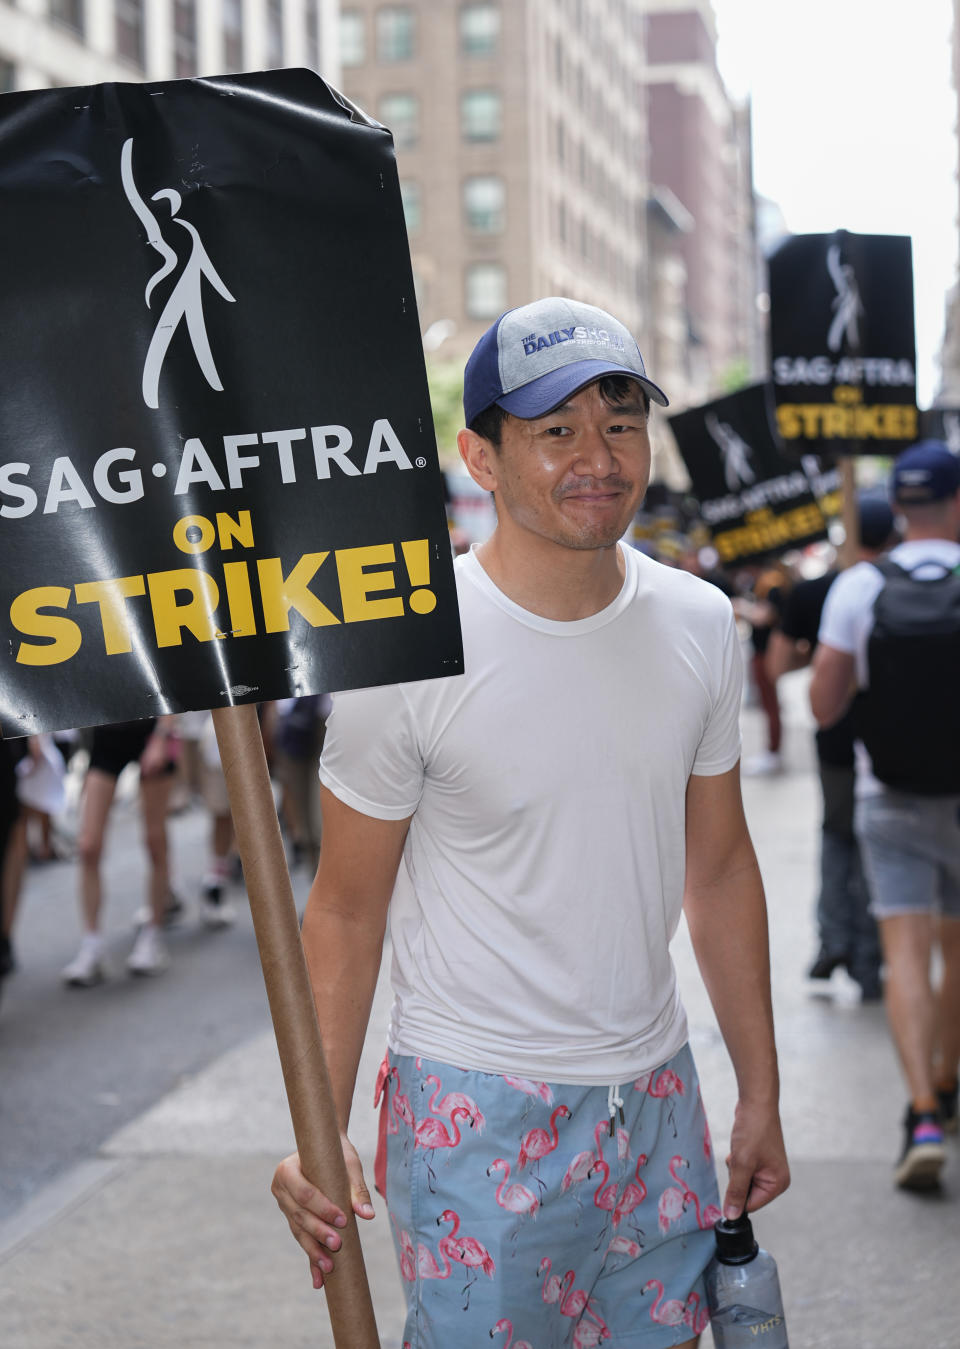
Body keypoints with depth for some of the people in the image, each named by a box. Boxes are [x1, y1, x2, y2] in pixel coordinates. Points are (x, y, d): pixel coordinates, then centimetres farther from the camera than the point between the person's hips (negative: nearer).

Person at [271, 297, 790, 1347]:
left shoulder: (700, 625, 1)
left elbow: (719, 866, 9)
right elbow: (345, 909, -9)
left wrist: (761, 1093, 11)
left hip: (656, 1092, 5)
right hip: (477, 1110, -5)